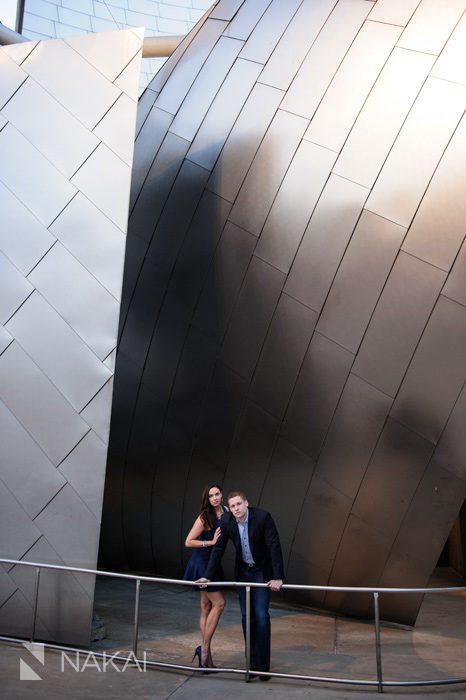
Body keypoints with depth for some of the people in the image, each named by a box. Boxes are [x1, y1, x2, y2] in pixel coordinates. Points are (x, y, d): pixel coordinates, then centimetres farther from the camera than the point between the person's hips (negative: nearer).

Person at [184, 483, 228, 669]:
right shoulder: (204, 517, -18)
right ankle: (204, 648, 1)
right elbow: (188, 542, -16)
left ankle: (205, 655, 16)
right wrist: (211, 542, -20)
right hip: (202, 563, -7)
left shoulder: (226, 511, 1)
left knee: (206, 607, 10)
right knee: (219, 603, -9)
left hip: (213, 563, 7)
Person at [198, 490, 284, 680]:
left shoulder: (263, 516, -24)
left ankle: (263, 665, 2)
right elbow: (218, 549, -5)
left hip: (262, 572, -4)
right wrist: (208, 576, -6)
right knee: (247, 616, 5)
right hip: (243, 572, 4)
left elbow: (274, 547, -25)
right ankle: (253, 663, 17)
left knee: (261, 616, -9)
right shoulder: (226, 520, -13)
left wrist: (278, 578, -28)